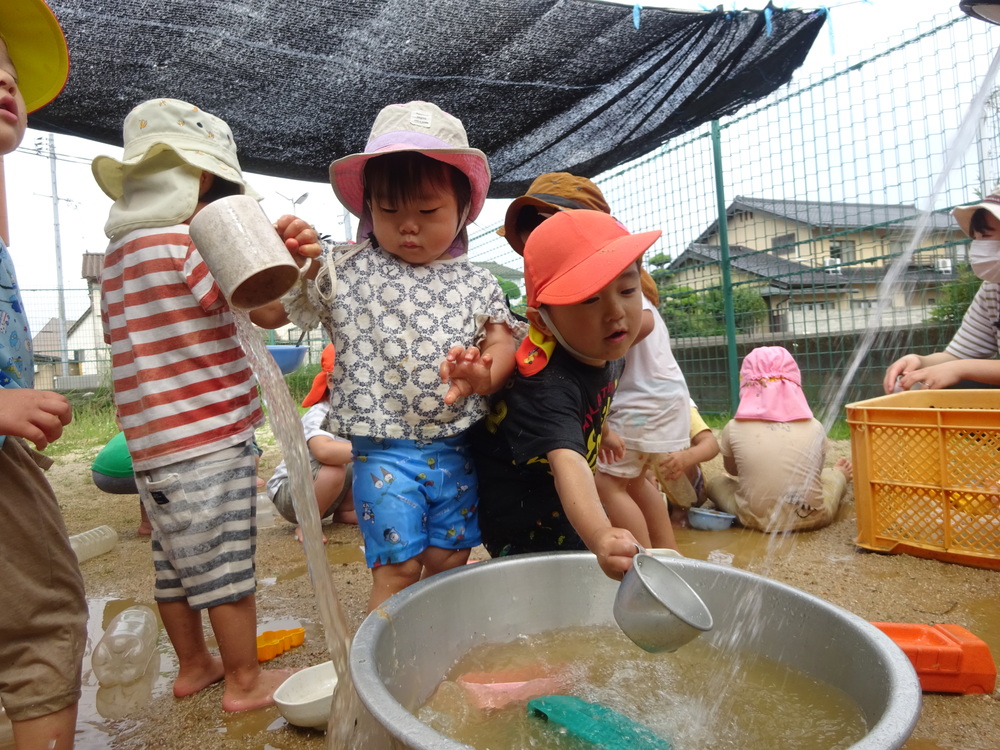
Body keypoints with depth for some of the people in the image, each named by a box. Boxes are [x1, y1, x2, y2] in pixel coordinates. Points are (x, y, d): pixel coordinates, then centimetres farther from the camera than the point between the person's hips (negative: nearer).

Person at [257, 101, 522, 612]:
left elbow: (502, 343, -1)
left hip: (457, 450, 3)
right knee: (397, 568, -3)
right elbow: (268, 311, 4)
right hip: (384, 452, -2)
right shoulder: (344, 271, 0)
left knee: (449, 563, 14)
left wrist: (483, 374, -24)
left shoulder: (475, 283, 5)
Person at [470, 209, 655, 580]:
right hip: (521, 519, -8)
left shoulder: (607, 353, -11)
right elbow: (566, 463, -52)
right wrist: (600, 536, -66)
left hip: (553, 500, 8)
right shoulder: (548, 385, -37)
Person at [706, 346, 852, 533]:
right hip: (811, 517, 2)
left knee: (715, 483, 25)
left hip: (756, 519, -2)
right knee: (833, 475, 31)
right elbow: (815, 472, 11)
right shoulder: (814, 428, -4)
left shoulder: (734, 428, -6)